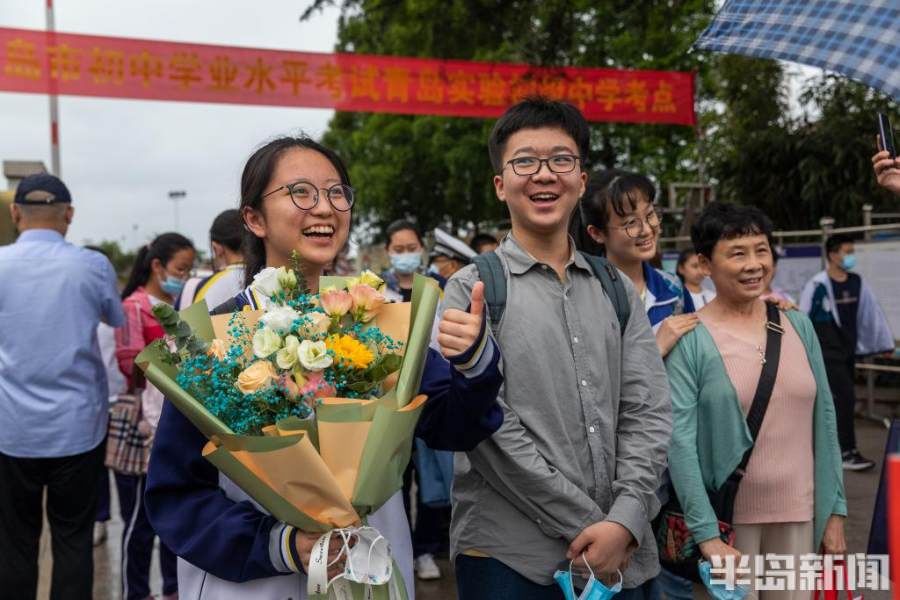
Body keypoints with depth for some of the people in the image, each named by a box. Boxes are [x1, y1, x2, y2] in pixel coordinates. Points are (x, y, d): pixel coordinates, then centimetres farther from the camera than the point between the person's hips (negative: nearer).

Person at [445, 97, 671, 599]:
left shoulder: (618, 291, 9)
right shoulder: (472, 290, -3)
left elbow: (648, 411, 1)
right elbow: (488, 426, -11)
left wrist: (624, 522, -12)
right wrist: (585, 524, -13)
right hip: (511, 556, -3)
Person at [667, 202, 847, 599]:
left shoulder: (798, 326, 4)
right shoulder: (689, 340, -11)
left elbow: (824, 420, 8)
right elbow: (679, 439, -15)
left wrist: (835, 510, 7)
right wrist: (706, 533, -19)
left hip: (798, 513, 4)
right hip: (726, 518, -4)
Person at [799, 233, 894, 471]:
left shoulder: (856, 282, 4)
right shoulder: (818, 285, -15)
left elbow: (871, 312, 11)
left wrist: (885, 343, 14)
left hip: (849, 351, 7)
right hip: (828, 352, -6)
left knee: (838, 399, 12)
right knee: (846, 397, -11)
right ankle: (847, 453, -3)